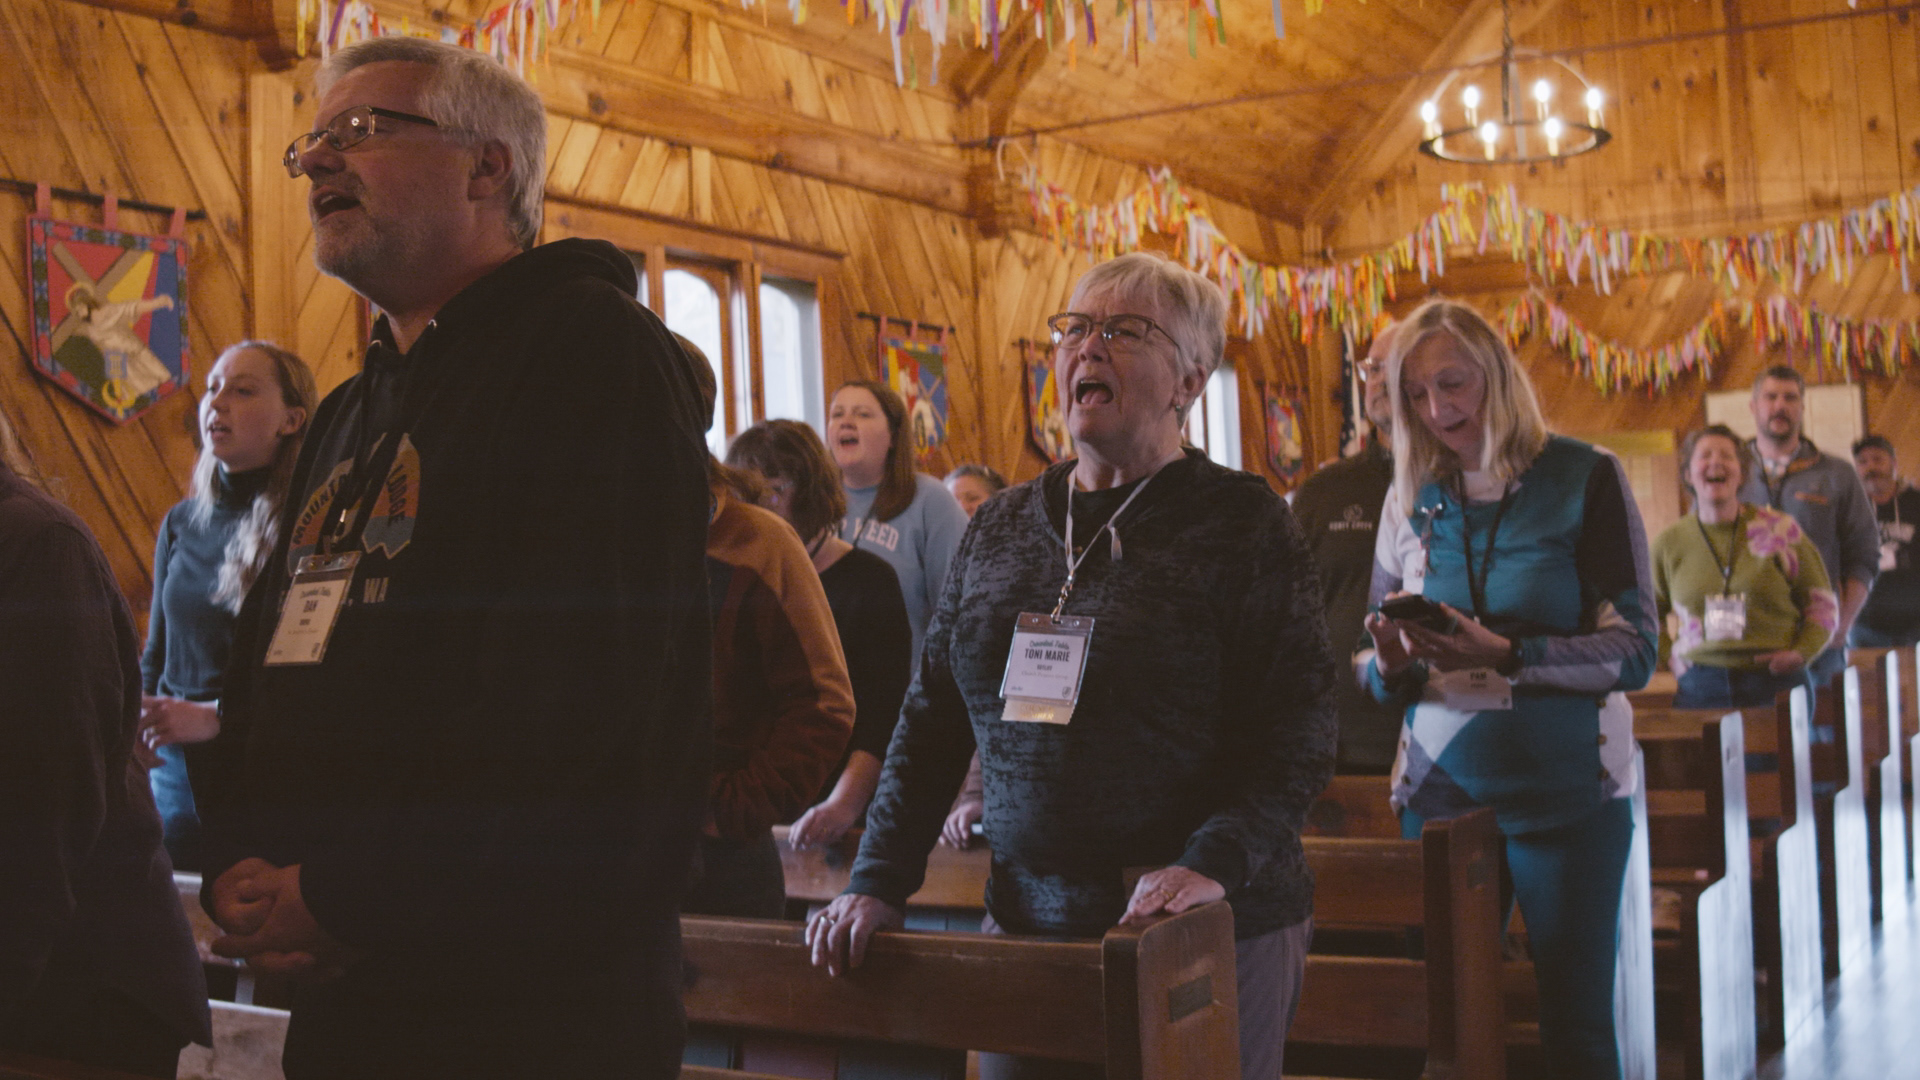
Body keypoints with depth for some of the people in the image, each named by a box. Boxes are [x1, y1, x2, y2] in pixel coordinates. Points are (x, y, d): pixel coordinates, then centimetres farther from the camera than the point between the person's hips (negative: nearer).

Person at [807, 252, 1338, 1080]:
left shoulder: (1240, 521, -4)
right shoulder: (999, 527, 10)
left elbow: (1299, 729, -9)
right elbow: (932, 718, 12)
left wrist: (1213, 864, -23)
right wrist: (878, 881, 3)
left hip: (1211, 939, -4)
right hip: (1026, 920, 4)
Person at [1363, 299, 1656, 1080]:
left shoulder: (1585, 479, -4)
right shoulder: (1414, 497, 6)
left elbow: (1635, 651, -10)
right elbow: (1379, 677, 9)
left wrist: (1505, 653, -24)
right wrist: (1393, 667, -14)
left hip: (1564, 789, -3)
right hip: (1437, 784, 3)